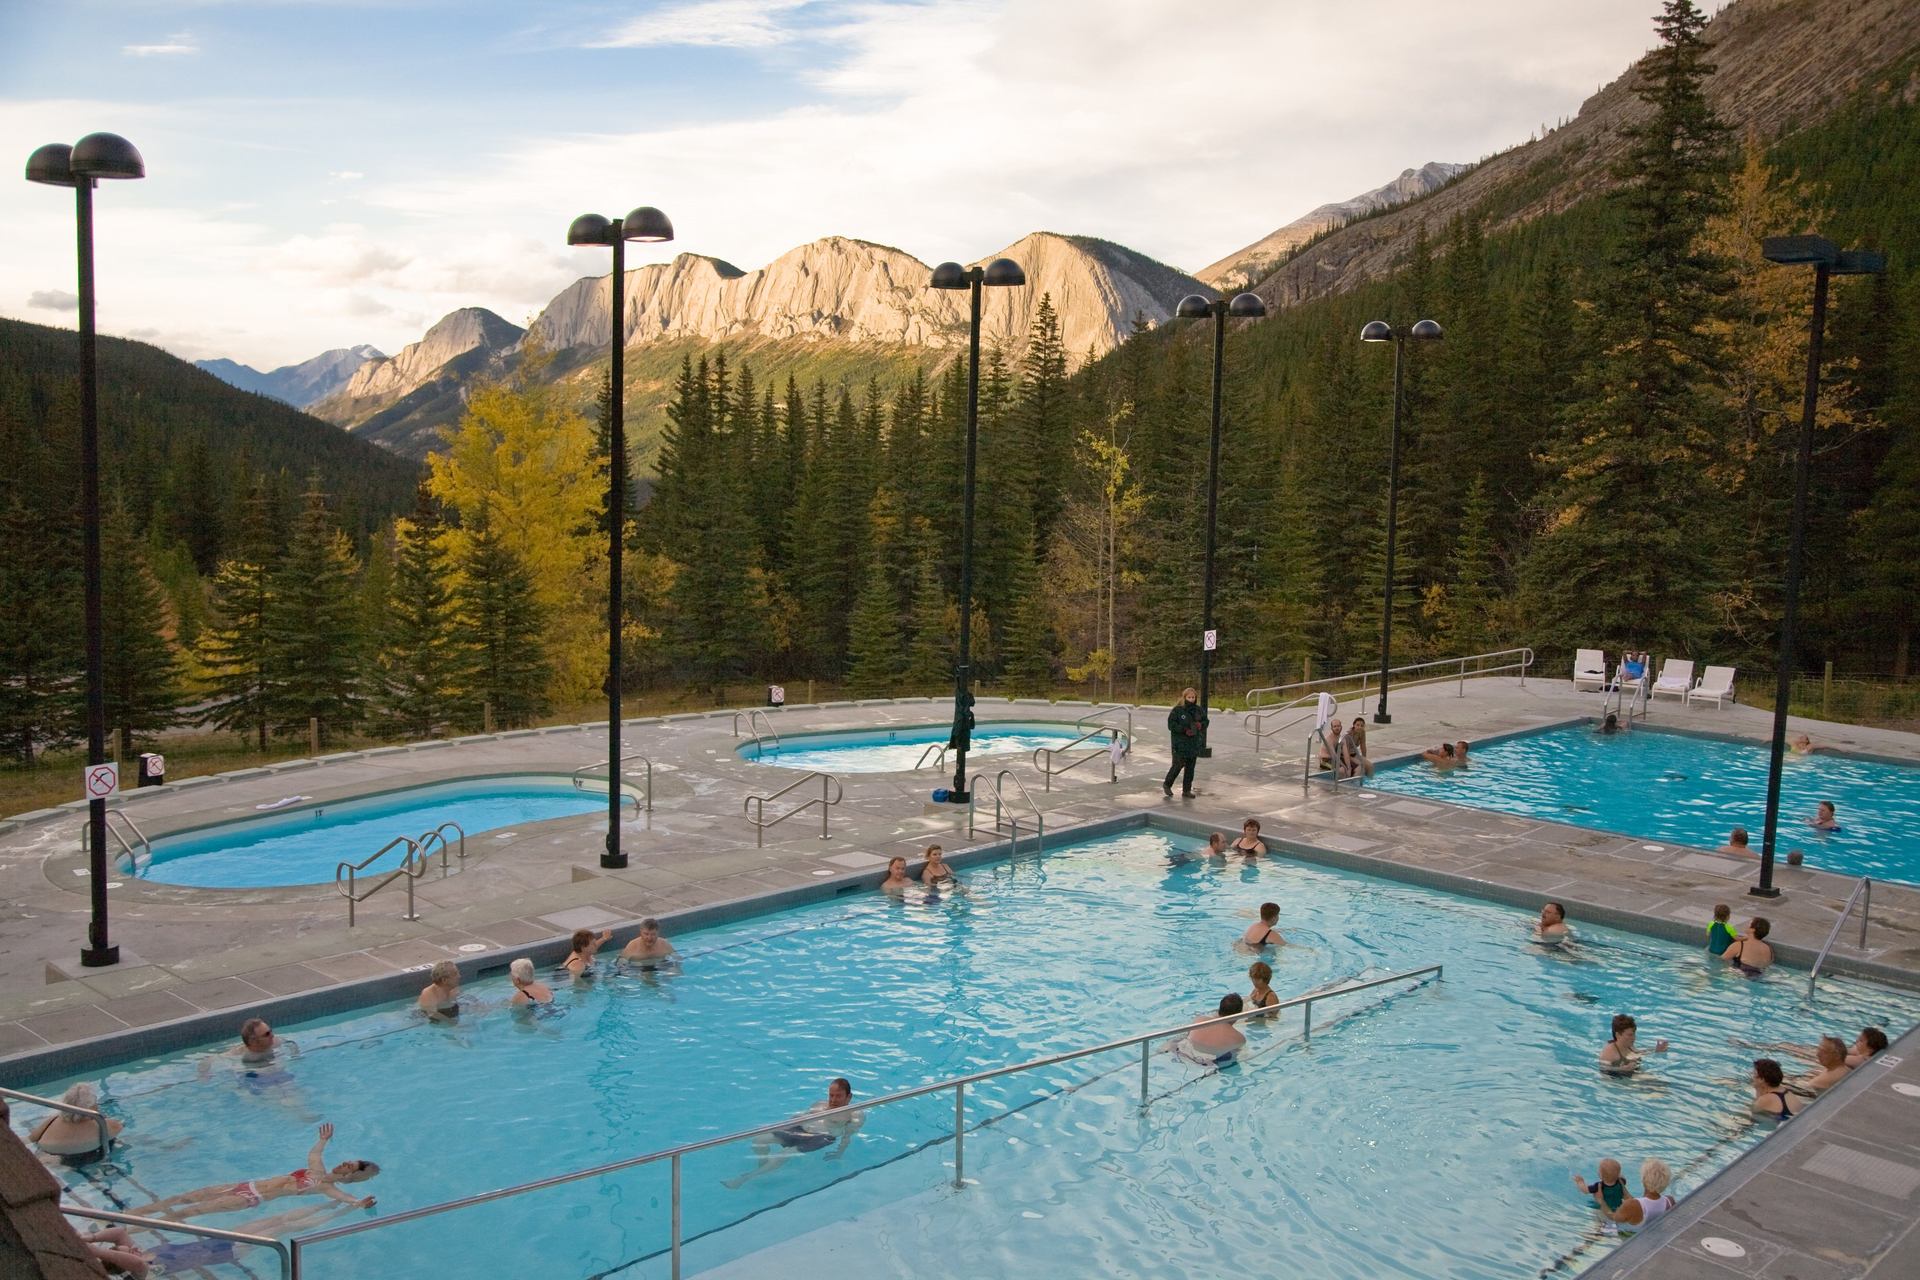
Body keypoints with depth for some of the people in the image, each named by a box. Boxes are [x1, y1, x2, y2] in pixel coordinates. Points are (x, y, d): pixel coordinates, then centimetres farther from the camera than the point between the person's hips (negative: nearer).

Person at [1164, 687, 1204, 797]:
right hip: (1180, 743, -5)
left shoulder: (1198, 710, 7)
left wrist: (1201, 725, -8)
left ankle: (1187, 790, 17)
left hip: (1194, 743, 5)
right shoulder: (1177, 710, -9)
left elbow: (1205, 721, 15)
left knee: (1190, 767, 8)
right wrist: (1184, 730, -21)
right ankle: (1167, 784, 17)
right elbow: (1171, 724, -12)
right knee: (1178, 765, -5)